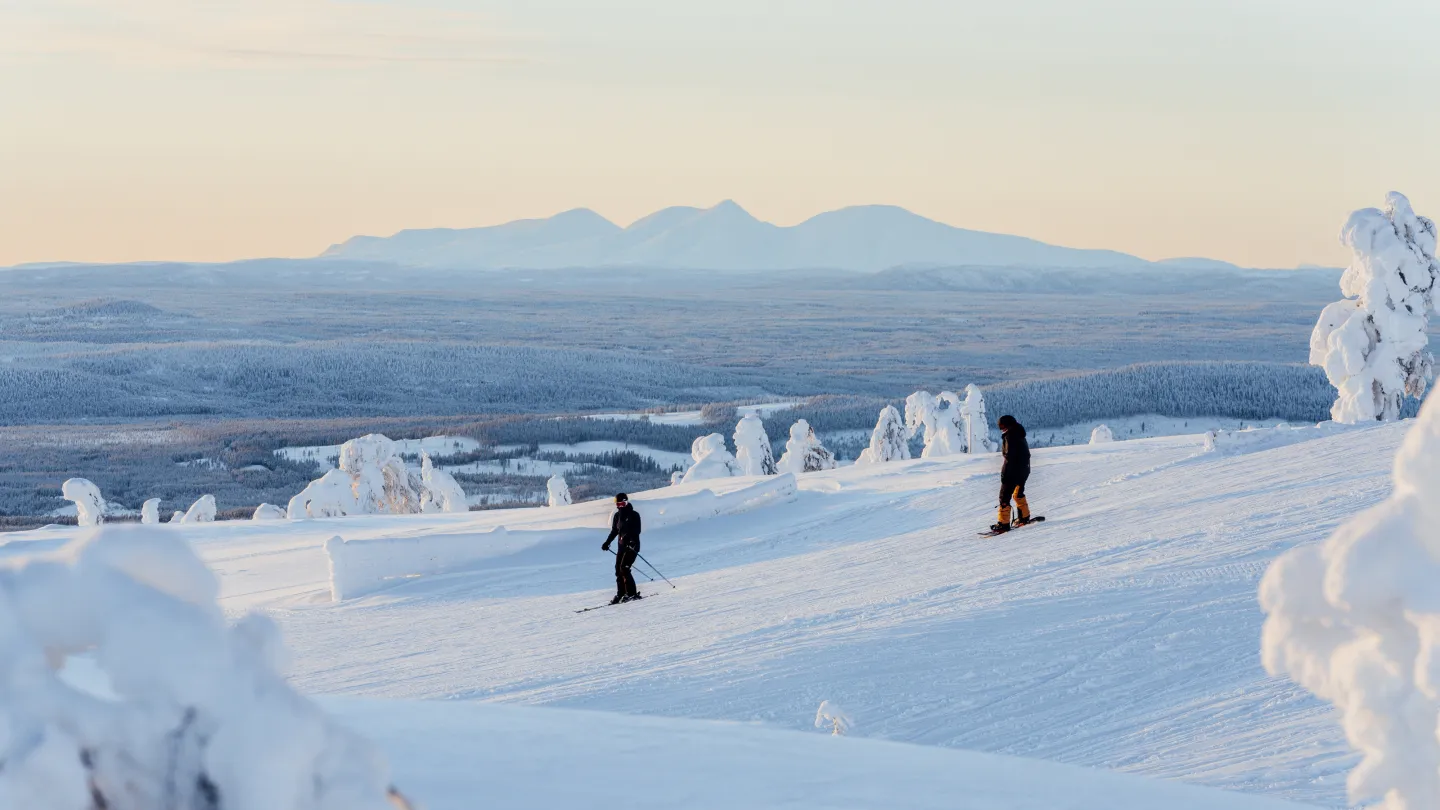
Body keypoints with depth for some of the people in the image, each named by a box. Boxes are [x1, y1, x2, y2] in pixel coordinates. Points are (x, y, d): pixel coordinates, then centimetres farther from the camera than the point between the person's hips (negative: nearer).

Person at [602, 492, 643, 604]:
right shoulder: (617, 516, 12)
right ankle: (620, 594, 9)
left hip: (632, 545, -7)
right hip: (622, 546, 7)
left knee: (624, 569, -16)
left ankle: (632, 594, -12)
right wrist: (607, 542, 14)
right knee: (618, 570, 2)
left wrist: (632, 542, -31)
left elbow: (636, 531, -17)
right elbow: (614, 531, 22)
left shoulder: (634, 515, -8)